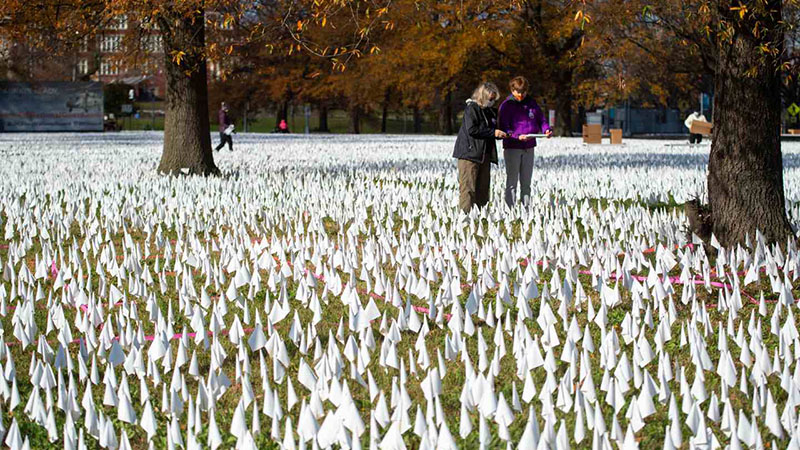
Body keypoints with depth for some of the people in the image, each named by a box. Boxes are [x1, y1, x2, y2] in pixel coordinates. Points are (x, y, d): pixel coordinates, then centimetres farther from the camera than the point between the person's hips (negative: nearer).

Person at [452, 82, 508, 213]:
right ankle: (465, 213, -14)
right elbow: (472, 130, -19)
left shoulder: (489, 111, 17)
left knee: (483, 187, 7)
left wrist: (500, 134, 6)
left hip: (484, 154, 9)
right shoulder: (472, 109, -9)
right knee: (468, 187, -11)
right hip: (470, 153, -9)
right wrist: (493, 132, -17)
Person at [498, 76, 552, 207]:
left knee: (526, 182, 10)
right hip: (512, 148, -5)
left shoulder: (532, 103, 9)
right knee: (512, 181, -4)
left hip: (529, 147, 5)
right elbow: (503, 128, -12)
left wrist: (546, 130, -8)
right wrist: (517, 136, -29)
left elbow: (541, 120, 15)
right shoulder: (506, 105, -6)